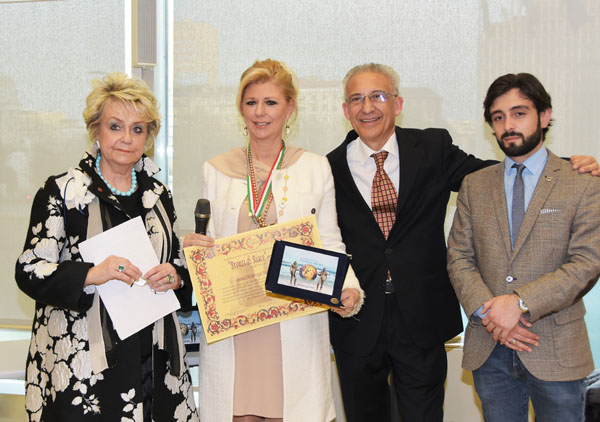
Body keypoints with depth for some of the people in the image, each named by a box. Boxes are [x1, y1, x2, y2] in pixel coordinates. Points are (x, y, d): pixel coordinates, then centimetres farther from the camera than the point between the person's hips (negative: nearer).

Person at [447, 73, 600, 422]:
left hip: (556, 353, -3)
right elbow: (459, 258, 5)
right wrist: (487, 311, -12)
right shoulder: (474, 186, 9)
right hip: (489, 350, 3)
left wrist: (520, 302, -20)